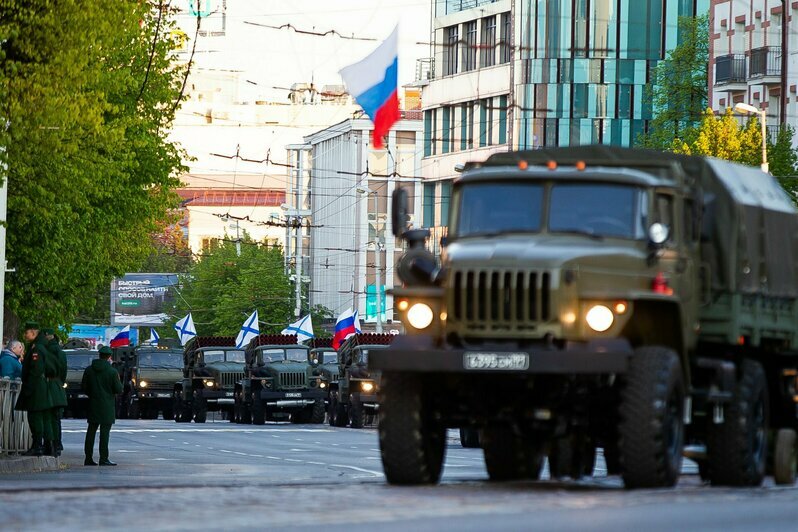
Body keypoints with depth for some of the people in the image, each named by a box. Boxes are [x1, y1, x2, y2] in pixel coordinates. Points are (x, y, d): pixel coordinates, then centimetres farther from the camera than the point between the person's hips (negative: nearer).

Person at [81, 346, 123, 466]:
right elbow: (118, 389, -7)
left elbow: (84, 387, 6)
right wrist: (118, 380, 13)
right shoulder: (112, 372, -9)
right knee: (105, 432, -4)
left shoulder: (89, 370, 4)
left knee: (91, 431, 8)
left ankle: (88, 458, 9)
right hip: (107, 406, -4)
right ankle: (103, 458, -6)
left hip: (93, 406, 4)